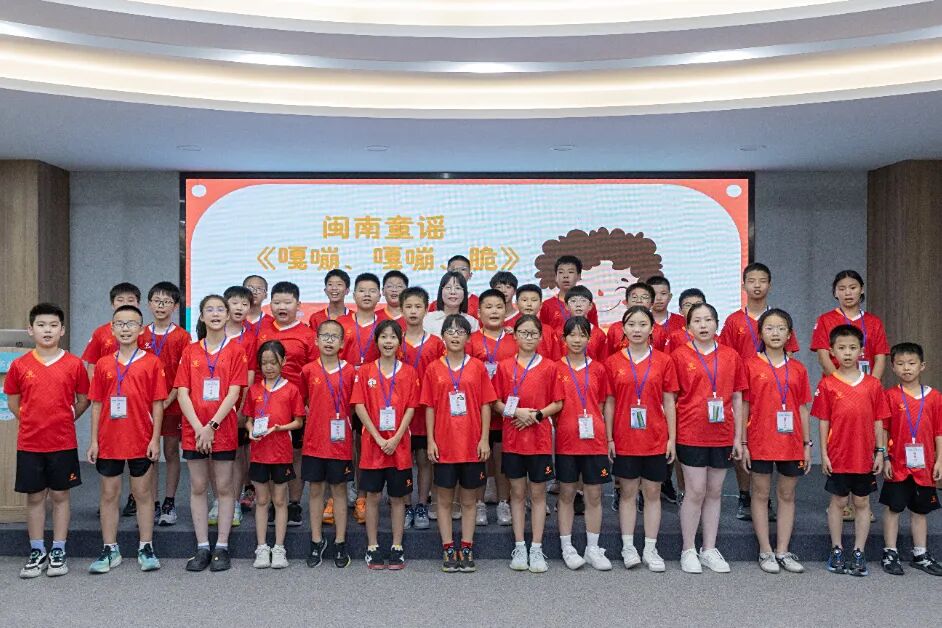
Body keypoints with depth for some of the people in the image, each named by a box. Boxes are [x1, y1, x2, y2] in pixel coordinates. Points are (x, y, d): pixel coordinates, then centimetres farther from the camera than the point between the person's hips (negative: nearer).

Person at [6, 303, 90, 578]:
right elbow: (13, 401, 11)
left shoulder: (74, 364, -4)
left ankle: (58, 552, 18)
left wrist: (64, 420, 2)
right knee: (34, 497, 9)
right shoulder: (19, 365, -1)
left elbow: (83, 400, 6)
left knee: (60, 496, 7)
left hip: (63, 442, -1)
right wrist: (32, 422, 5)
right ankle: (37, 552, 20)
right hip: (29, 443, 1)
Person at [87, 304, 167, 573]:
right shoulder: (103, 364, 5)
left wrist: (155, 438, -8)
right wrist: (93, 440, 3)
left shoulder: (152, 363, -2)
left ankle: (146, 548, 16)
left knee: (143, 493, 7)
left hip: (141, 441, -2)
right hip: (109, 440, 3)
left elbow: (157, 403, -3)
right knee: (109, 494, 9)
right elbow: (96, 404, 7)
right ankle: (110, 550, 19)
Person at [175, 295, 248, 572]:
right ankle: (202, 548, 16)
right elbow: (182, 393, 0)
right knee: (198, 488, 7)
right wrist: (198, 427, -11)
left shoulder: (236, 352, 0)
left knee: (224, 487, 4)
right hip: (194, 429, 2)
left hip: (223, 429, -2)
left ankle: (222, 548, 12)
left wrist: (212, 426, -15)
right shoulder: (190, 352, 7)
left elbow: (234, 393, -7)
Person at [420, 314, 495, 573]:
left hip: (472, 444, 0)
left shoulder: (478, 367, 2)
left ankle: (466, 549, 16)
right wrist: (430, 441, -3)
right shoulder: (433, 369, 3)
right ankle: (448, 550, 15)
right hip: (444, 444, 0)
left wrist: (484, 439, -4)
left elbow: (485, 405, 2)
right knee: (444, 498, 6)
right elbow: (429, 407, 3)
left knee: (469, 500, 8)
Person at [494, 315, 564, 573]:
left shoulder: (549, 367, 0)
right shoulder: (505, 367, 3)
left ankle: (537, 549, 13)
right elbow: (496, 403, 3)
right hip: (512, 438, 1)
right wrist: (516, 412, -14)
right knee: (517, 492, 8)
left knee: (538, 493, 5)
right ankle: (519, 547, 17)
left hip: (540, 438, -1)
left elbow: (558, 403, 1)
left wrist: (537, 414, -15)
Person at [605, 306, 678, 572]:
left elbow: (669, 403, 2)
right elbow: (609, 403, 3)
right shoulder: (613, 362, 1)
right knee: (627, 492, 7)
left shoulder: (663, 361, 1)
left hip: (656, 439, 0)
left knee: (652, 493, 7)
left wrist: (672, 438, -1)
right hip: (624, 440, 0)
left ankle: (650, 549, 16)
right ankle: (628, 547, 17)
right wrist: (608, 438, -2)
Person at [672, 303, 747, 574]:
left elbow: (737, 398, 8)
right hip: (691, 434, -3)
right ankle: (688, 551, 11)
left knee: (714, 492, 10)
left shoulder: (731, 356, 6)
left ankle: (710, 550, 21)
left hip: (722, 435, 3)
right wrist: (671, 435, -5)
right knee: (696, 491, -1)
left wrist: (738, 437, 5)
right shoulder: (679, 355, -2)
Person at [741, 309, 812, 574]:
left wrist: (807, 444, 5)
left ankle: (783, 551, 18)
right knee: (761, 494, 5)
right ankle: (766, 552, 14)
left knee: (787, 495, 9)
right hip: (760, 442, -3)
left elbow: (803, 408, 9)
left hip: (791, 442, 3)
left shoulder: (798, 369, 7)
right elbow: (744, 406, -2)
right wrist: (743, 443, -5)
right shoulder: (751, 365, -2)